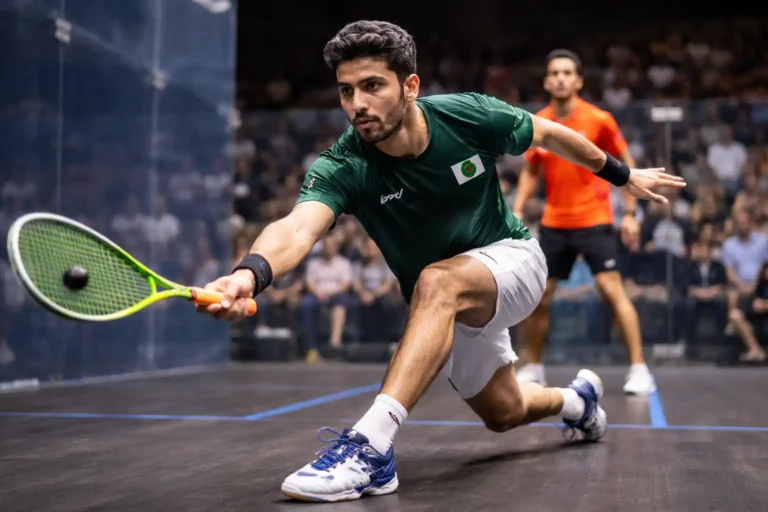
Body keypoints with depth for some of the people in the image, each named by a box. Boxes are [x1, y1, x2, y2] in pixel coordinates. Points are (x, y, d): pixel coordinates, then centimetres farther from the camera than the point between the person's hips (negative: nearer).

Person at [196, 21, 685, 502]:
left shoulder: (470, 117, -23)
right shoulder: (341, 168, -26)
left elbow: (549, 134, -3)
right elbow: (297, 229, -47)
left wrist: (623, 174, 11)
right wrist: (249, 274, -70)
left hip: (511, 259, -3)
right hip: (446, 306, 3)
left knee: (436, 282, -36)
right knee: (505, 413, 17)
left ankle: (370, 445, -41)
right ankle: (577, 399, 52)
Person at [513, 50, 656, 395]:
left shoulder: (599, 119, -9)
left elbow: (627, 164, 0)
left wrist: (630, 213, -5)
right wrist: (517, 211, 3)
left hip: (594, 221, -4)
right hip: (553, 224, 4)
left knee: (612, 290, -11)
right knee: (537, 297, 6)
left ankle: (639, 369, -3)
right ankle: (533, 368, 22)